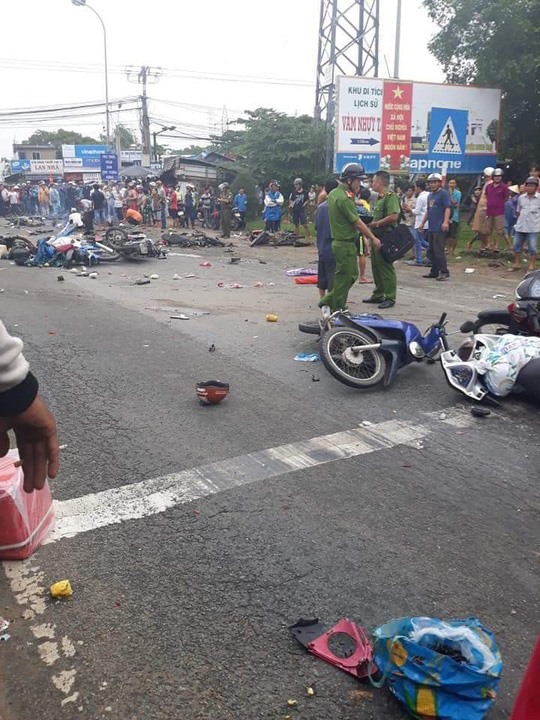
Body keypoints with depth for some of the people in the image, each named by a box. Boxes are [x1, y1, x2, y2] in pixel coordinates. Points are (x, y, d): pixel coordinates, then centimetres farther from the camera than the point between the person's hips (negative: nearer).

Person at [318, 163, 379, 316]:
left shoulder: (333, 193, 11)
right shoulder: (344, 198, -20)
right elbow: (358, 223, -17)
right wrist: (373, 239, -8)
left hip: (339, 241, 10)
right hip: (345, 244, -10)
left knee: (352, 275, 18)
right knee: (344, 279, 0)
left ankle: (327, 302, 19)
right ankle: (337, 313, 9)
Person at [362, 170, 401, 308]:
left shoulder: (391, 197, -13)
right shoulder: (379, 198, 17)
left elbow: (393, 216, -25)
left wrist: (376, 223, -17)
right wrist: (372, 224, 9)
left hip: (385, 238, -10)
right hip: (376, 237, 10)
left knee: (386, 267, -6)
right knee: (376, 267, 15)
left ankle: (390, 298, 0)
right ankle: (378, 295, 24)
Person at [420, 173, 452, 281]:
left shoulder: (444, 193, -5)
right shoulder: (430, 195, 21)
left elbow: (448, 208, -14)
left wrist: (445, 222, -24)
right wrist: (423, 222, 22)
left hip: (440, 228, -9)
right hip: (431, 227, 9)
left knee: (439, 250, -12)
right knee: (431, 251, 10)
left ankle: (444, 272, -9)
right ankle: (434, 271, 17)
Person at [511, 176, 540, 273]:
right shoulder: (521, 197, 6)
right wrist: (519, 220, 11)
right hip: (520, 227, 4)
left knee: (532, 248, -1)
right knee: (517, 246, 10)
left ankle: (531, 266, 9)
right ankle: (517, 264, 24)